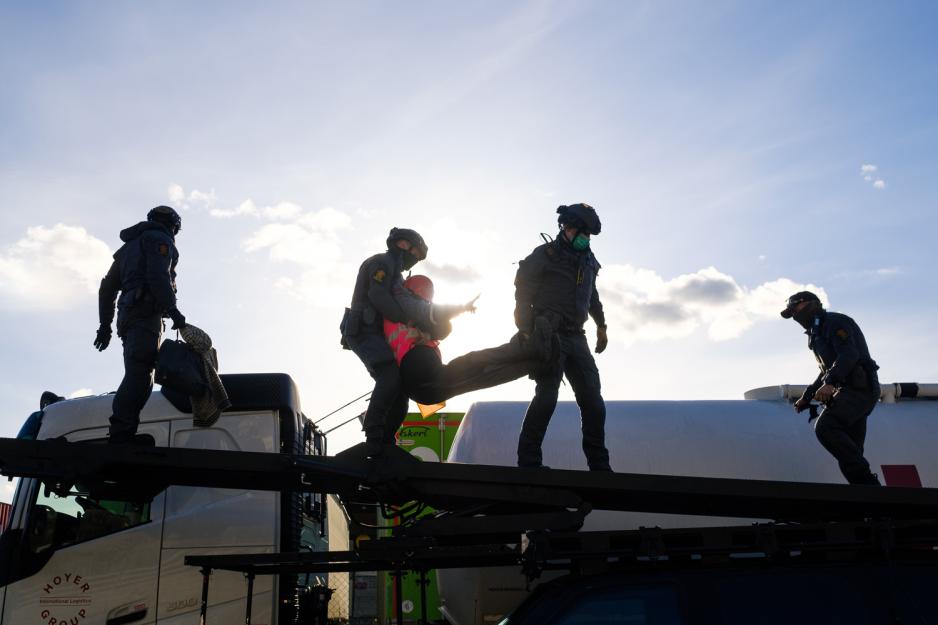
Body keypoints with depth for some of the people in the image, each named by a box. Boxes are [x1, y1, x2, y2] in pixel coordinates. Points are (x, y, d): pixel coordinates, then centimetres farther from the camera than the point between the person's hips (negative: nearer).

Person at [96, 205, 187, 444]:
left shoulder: (130, 246, 33)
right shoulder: (160, 239, 6)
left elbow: (107, 286, 29)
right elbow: (158, 277, -13)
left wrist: (105, 324, 26)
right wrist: (173, 310, -15)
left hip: (127, 314, 9)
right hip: (147, 311, -9)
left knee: (137, 375, 6)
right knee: (140, 373, -19)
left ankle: (121, 436, -3)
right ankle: (120, 434, -31)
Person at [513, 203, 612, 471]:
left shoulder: (588, 260, 16)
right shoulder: (545, 255, -4)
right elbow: (523, 295, -8)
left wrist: (601, 326, 29)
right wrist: (526, 332, -16)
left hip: (576, 338, 7)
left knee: (592, 399, 3)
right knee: (547, 396, -14)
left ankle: (599, 464, 10)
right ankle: (528, 461, -7)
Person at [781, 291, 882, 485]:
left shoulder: (835, 322, -4)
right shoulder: (817, 333, 25)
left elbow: (849, 354, -21)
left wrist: (829, 383, -35)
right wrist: (806, 397, 26)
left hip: (859, 389, -10)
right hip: (848, 391, 10)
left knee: (825, 427, -28)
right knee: (848, 451, 4)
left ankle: (864, 477, -26)